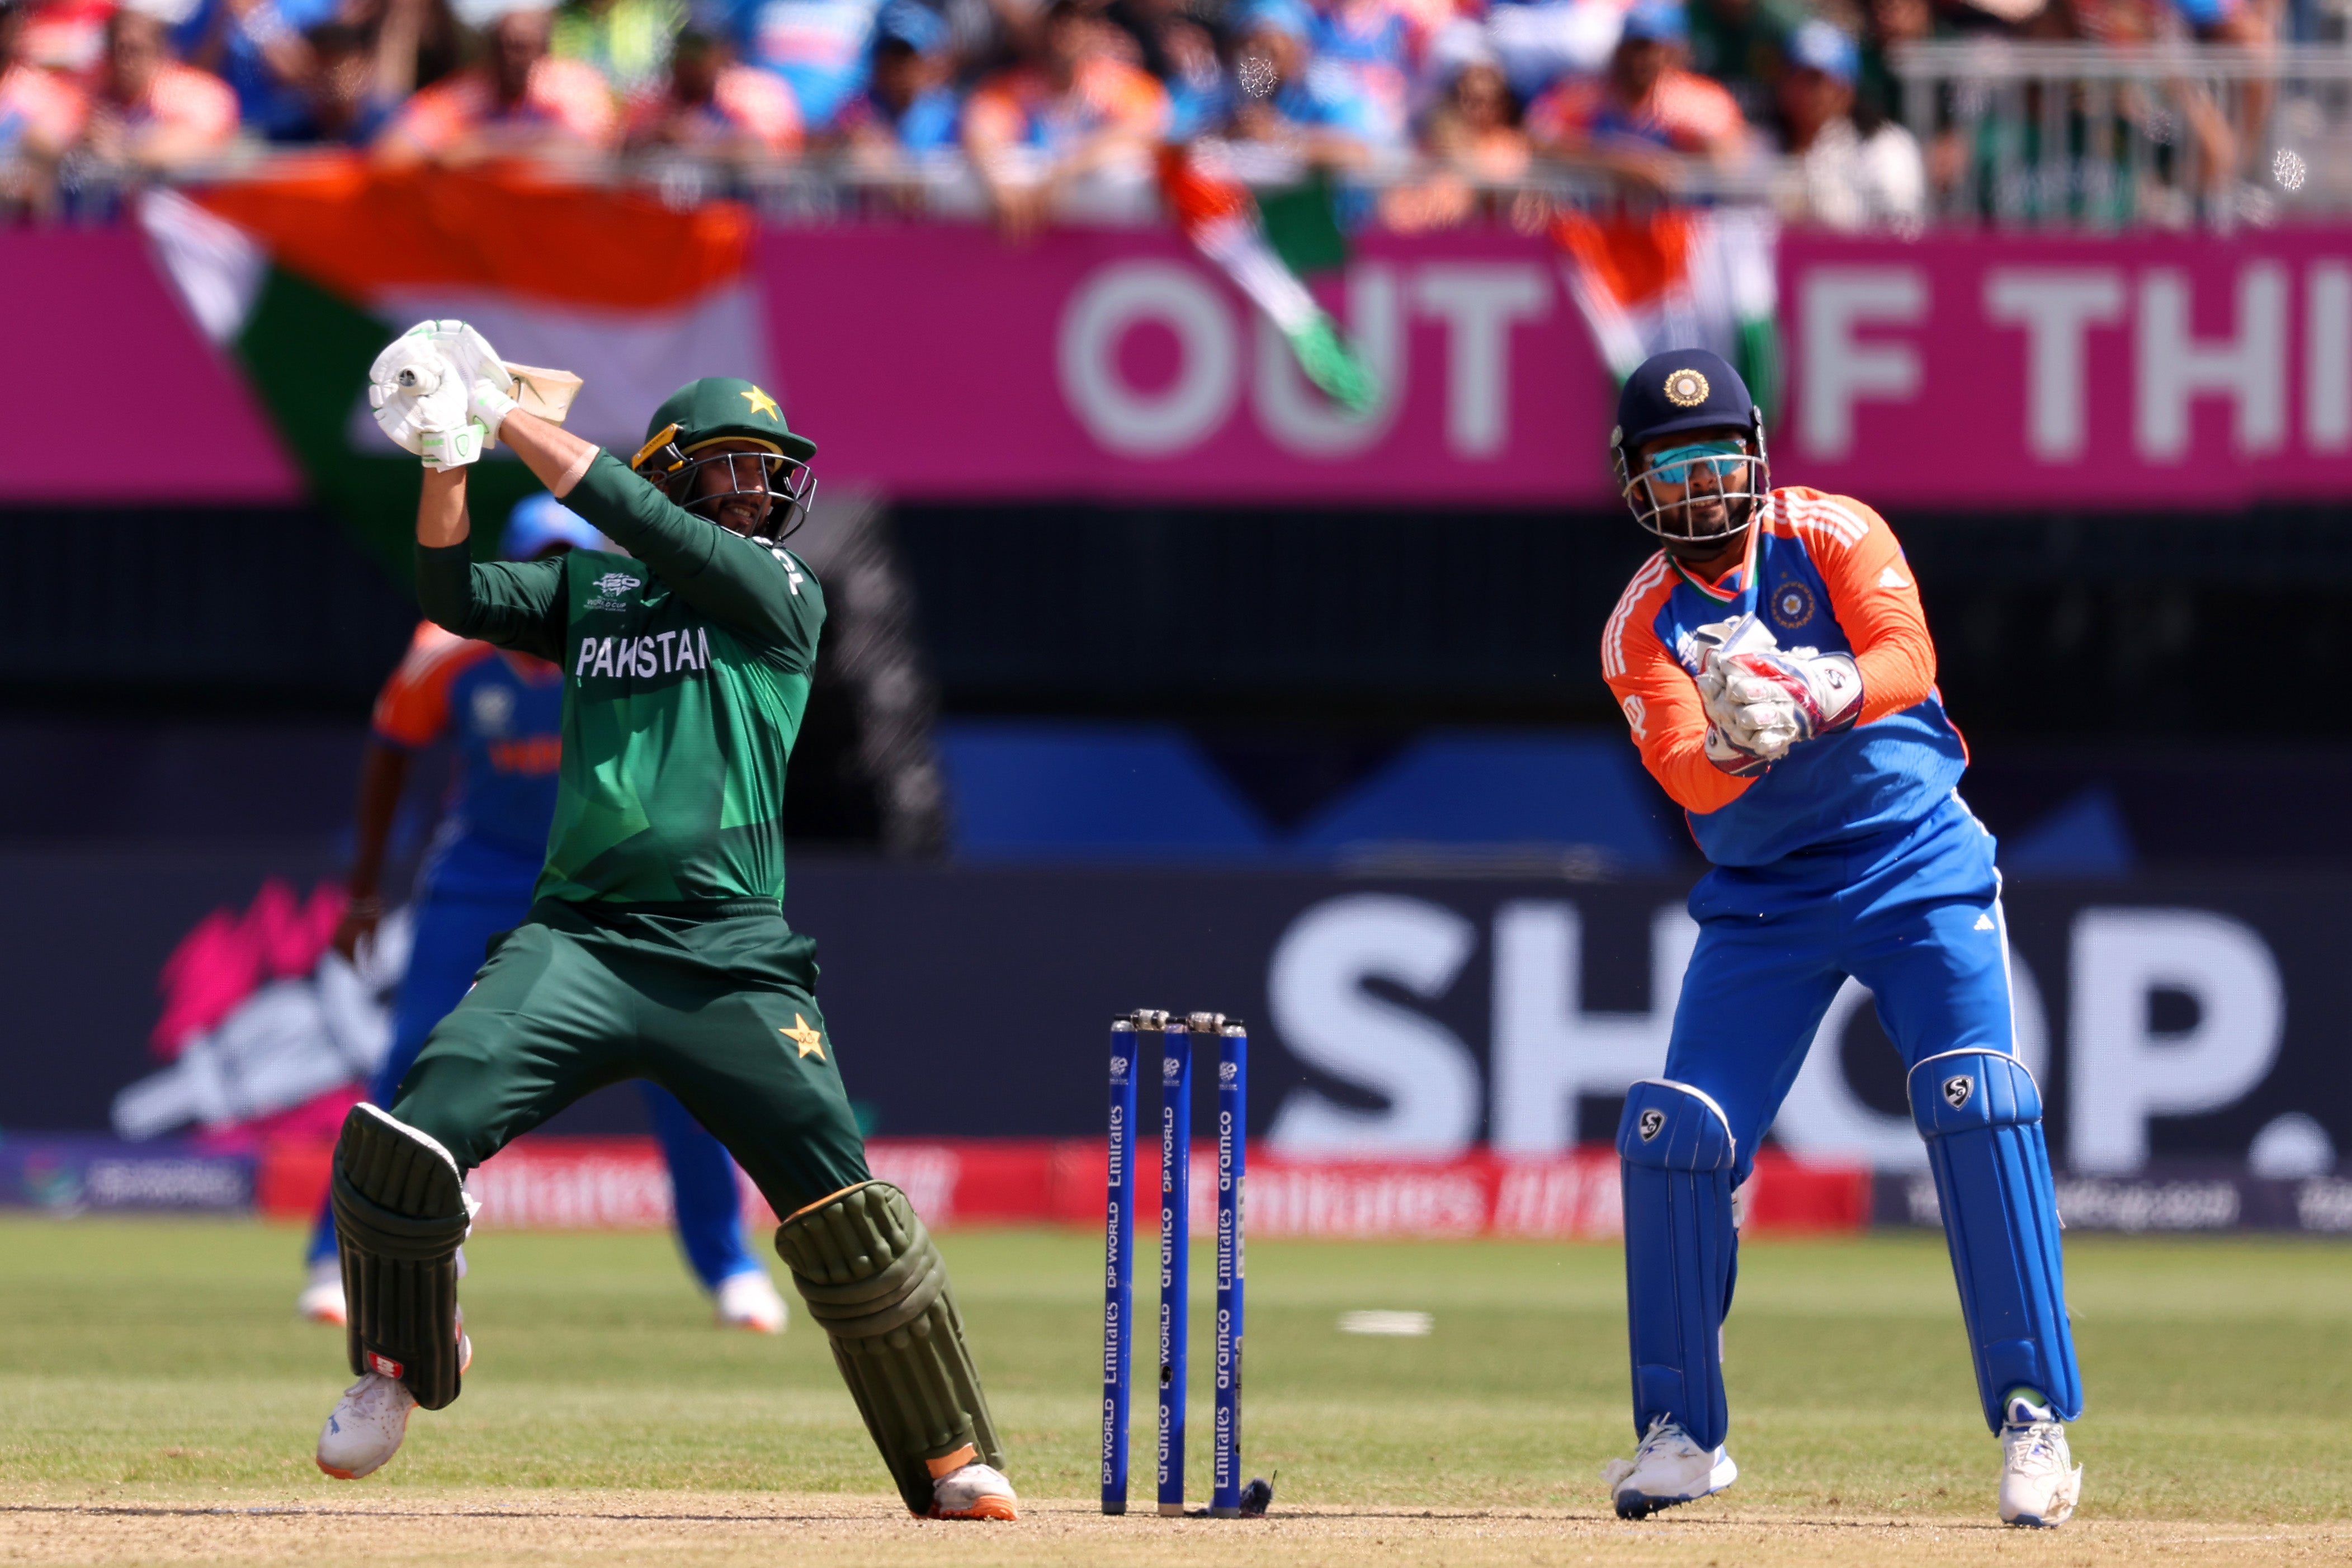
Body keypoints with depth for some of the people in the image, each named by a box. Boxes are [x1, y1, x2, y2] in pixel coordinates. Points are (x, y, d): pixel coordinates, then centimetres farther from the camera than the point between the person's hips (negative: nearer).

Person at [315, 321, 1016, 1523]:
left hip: (733, 959, -2)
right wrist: (446, 456, -11)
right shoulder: (587, 589, 19)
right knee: (404, 1141, -16)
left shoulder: (784, 592, 9)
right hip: (578, 939, 2)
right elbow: (459, 596, 4)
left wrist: (509, 417, -5)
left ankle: (955, 1465, 0)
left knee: (844, 1214, -14)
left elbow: (648, 529, -5)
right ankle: (399, 1360, 11)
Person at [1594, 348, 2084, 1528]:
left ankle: (2034, 1417, -14)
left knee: (1976, 1103, -18)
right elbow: (1684, 774, -18)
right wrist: (1737, 744, -41)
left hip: (1915, 865, -2)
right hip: (1759, 895, 2)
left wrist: (1809, 703, -41)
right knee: (1675, 1134, -7)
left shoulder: (1831, 535, -4)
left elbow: (1909, 657, -22)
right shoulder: (1644, 626, -2)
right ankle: (1681, 1433, 7)